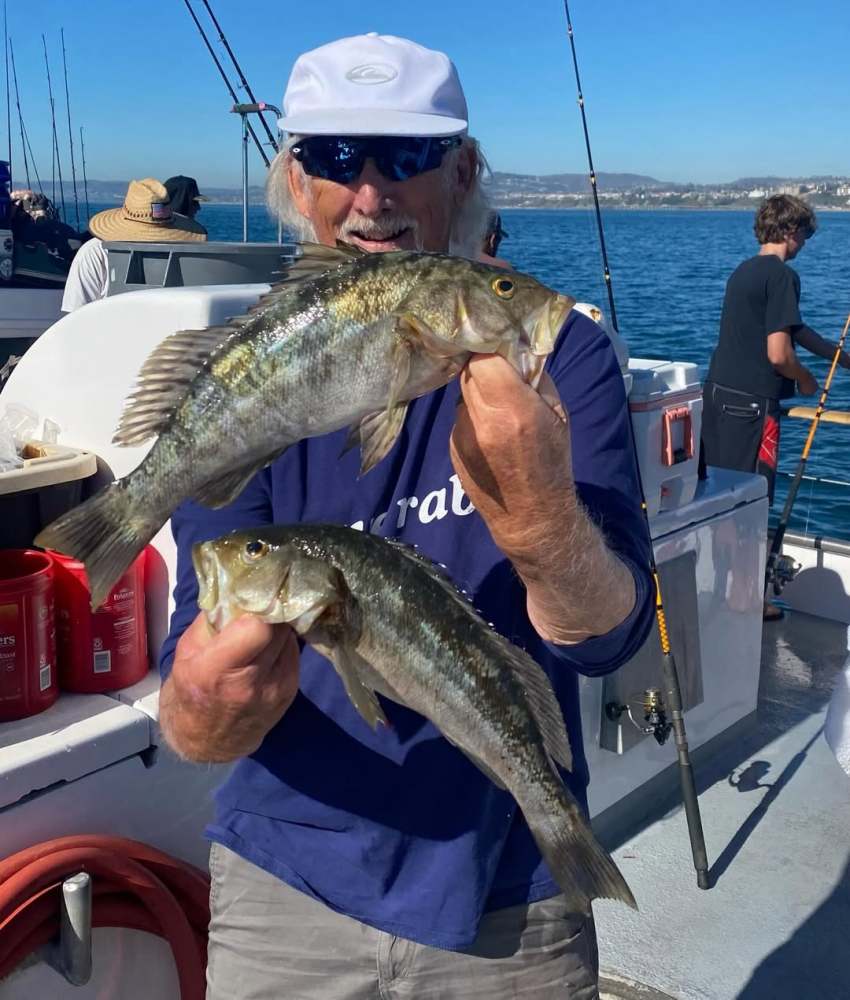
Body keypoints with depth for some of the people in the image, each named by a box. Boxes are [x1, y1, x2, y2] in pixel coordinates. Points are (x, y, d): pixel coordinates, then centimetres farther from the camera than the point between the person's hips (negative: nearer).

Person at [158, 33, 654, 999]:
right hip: (289, 889, 1)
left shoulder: (555, 354, -11)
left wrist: (545, 525, -42)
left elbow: (608, 635, -21)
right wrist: (205, 715, -38)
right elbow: (191, 697, -14)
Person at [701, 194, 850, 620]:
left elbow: (794, 329, 24)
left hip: (717, 393, 9)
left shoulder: (743, 271, 15)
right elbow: (779, 353, -19)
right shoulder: (782, 275, -13)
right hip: (751, 402, -9)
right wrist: (806, 380, 1)